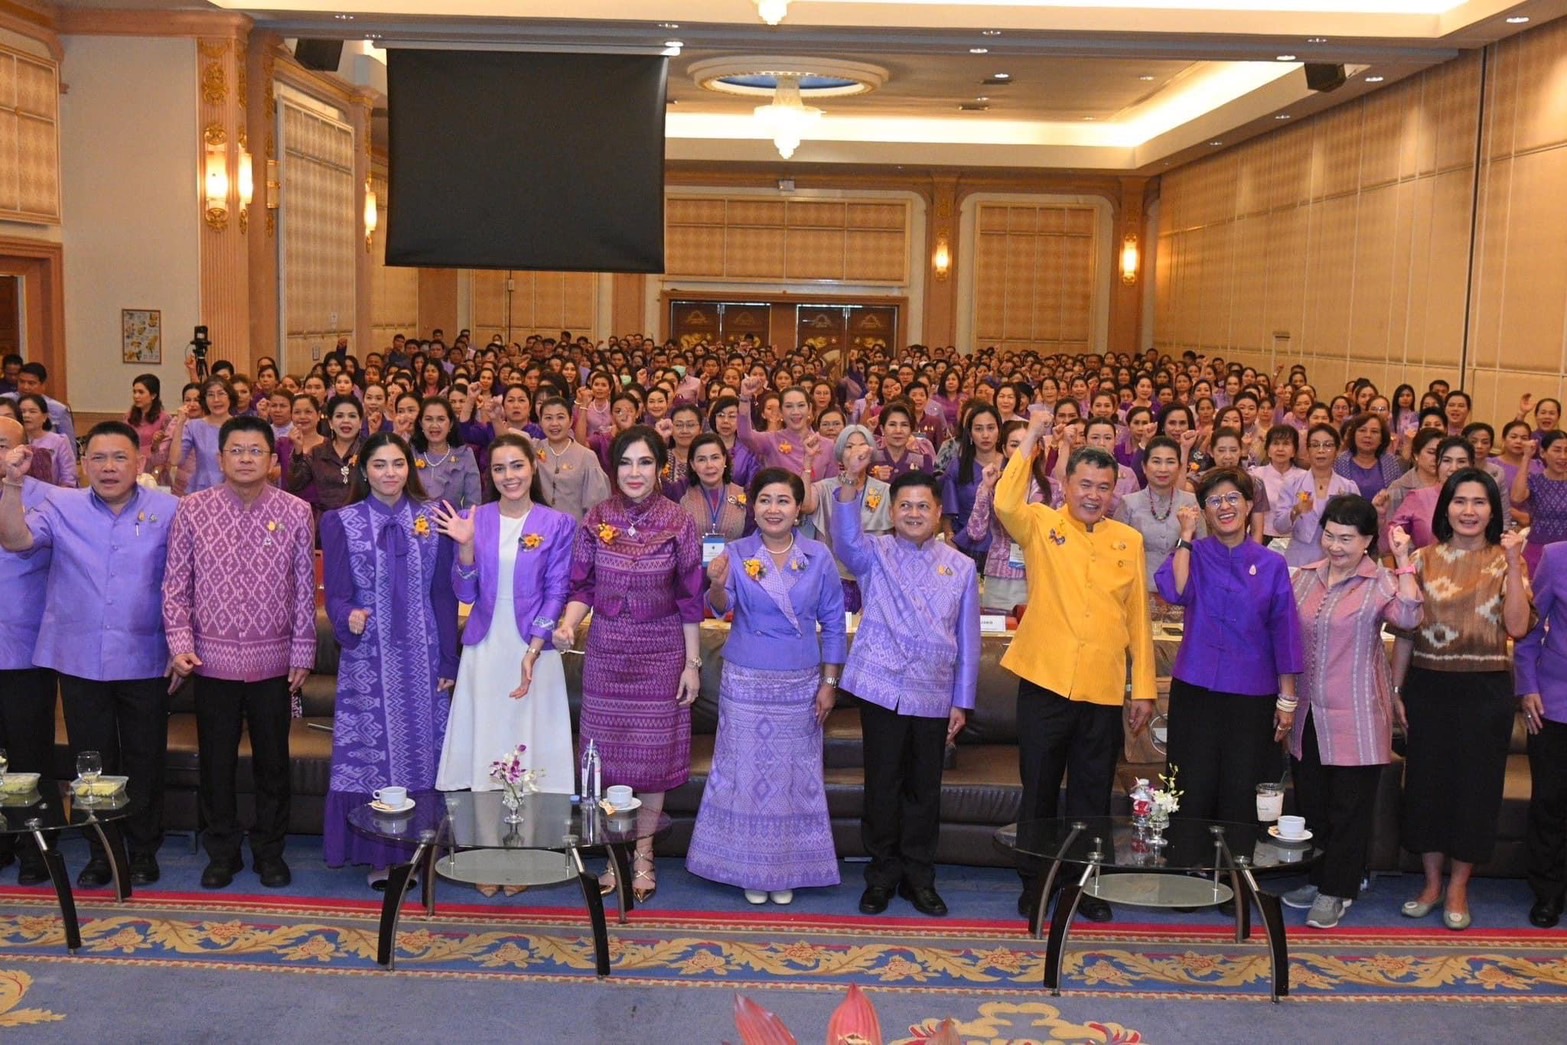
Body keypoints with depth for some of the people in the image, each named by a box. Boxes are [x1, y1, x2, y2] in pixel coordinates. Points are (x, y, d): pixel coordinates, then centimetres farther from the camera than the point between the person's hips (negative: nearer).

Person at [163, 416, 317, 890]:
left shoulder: (296, 512, -2)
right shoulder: (193, 510, -1)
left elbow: (305, 588, 0)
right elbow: (176, 584, 2)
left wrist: (302, 653, -1)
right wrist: (180, 644, -7)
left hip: (273, 660, 0)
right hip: (212, 658, 0)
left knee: (272, 761, 10)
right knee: (216, 761, 11)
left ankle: (269, 850, 26)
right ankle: (222, 851, 27)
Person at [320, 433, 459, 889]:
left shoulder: (431, 519, 5)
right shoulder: (341, 523, 2)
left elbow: (444, 594, 5)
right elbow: (336, 593, -2)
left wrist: (447, 660, 1)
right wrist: (348, 617, -26)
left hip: (422, 656, 1)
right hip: (369, 658, -1)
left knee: (422, 749, 4)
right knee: (371, 752, 0)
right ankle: (379, 855, 10)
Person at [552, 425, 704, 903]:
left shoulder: (679, 523, -6)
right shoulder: (596, 520, -1)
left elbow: (690, 598, -3)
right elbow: (583, 587, 3)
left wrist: (692, 663, -3)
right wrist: (567, 624, -17)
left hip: (661, 654, -1)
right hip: (606, 652, 2)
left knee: (654, 753, 6)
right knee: (609, 754, 7)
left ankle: (643, 854, 22)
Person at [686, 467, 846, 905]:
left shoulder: (818, 556, -1)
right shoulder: (736, 553, -3)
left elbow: (833, 623, 4)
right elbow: (721, 606, -19)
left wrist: (829, 682, 1)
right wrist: (718, 585, -42)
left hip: (800, 684, 1)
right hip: (747, 683, -1)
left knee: (795, 775, 8)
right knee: (748, 771, 5)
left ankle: (787, 870, 23)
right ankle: (750, 868, 20)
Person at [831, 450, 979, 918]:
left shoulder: (960, 567, 7)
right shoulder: (874, 554, 3)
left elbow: (968, 639, 9)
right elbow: (845, 539, -22)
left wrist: (962, 702, 6)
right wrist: (851, 480, -36)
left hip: (933, 695, 2)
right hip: (881, 688, -1)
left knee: (924, 788, 10)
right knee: (882, 786, 5)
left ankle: (919, 878, 23)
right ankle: (882, 875, 20)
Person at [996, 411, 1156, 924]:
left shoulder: (1129, 540, 8)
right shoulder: (1041, 526, 0)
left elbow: (1138, 618, 10)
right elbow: (1006, 503, -23)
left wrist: (1144, 688, 6)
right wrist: (1031, 437, -19)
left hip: (1104, 690, 2)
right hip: (1045, 683, -2)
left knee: (1092, 796, 11)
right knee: (1039, 791, 8)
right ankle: (1034, 882, 22)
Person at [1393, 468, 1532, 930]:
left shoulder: (1505, 561, 0)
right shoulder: (1424, 560, 2)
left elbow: (1517, 627, -14)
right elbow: (1406, 631, 3)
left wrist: (1514, 563, -18)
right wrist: (1396, 690, 1)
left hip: (1485, 689, -1)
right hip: (1429, 686, 1)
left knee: (1475, 785, 6)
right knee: (1427, 780, 7)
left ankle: (1458, 888, 22)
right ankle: (1431, 883, 24)